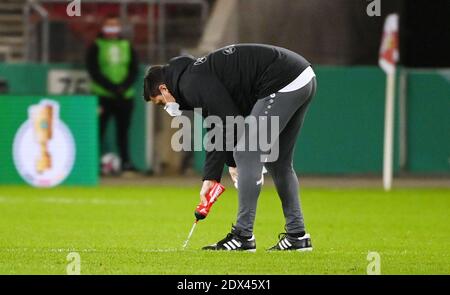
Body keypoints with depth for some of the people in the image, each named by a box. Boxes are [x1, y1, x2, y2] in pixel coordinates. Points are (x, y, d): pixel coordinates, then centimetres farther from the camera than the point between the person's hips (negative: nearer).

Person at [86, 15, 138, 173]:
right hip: (102, 95, -3)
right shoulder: (96, 47, 3)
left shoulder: (128, 47, 12)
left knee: (123, 130, 5)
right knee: (98, 129, -6)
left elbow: (133, 71, 6)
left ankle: (125, 161, 7)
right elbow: (94, 72, -6)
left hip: (125, 96, 3)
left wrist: (124, 87, -12)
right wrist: (112, 87, -16)